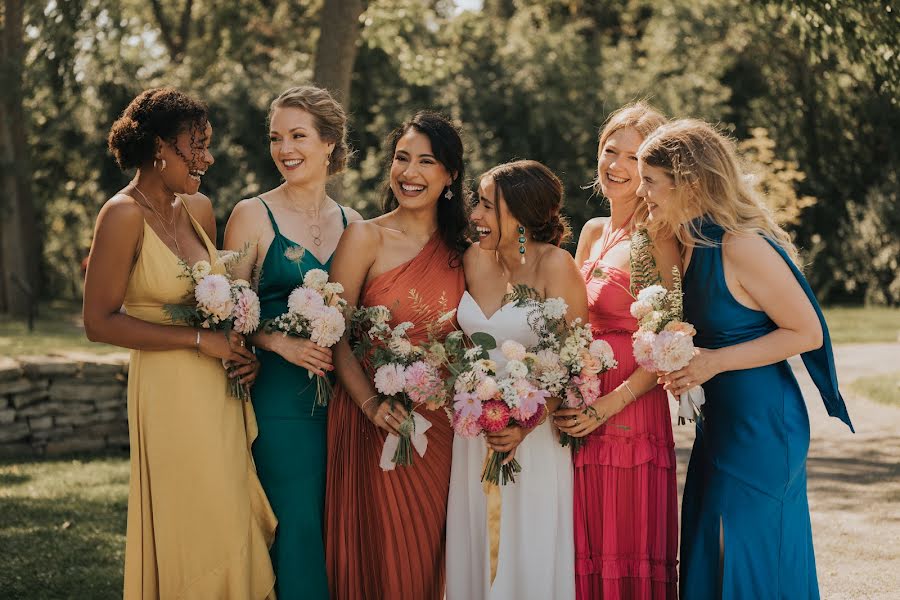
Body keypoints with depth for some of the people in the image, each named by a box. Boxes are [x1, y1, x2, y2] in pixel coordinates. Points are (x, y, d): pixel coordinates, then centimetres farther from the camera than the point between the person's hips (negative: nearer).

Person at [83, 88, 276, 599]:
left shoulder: (199, 208, 8)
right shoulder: (124, 215, -12)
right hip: (171, 390, -7)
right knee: (197, 531, 1)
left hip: (222, 388, 7)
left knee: (234, 524, 11)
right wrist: (200, 340, -15)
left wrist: (243, 346, 0)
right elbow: (100, 322, -14)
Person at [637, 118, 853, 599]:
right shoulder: (694, 244, 7)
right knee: (708, 558, 13)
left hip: (760, 423, -9)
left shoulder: (743, 247, -20)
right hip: (718, 423, 9)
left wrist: (714, 361, -20)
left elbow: (807, 332, -16)